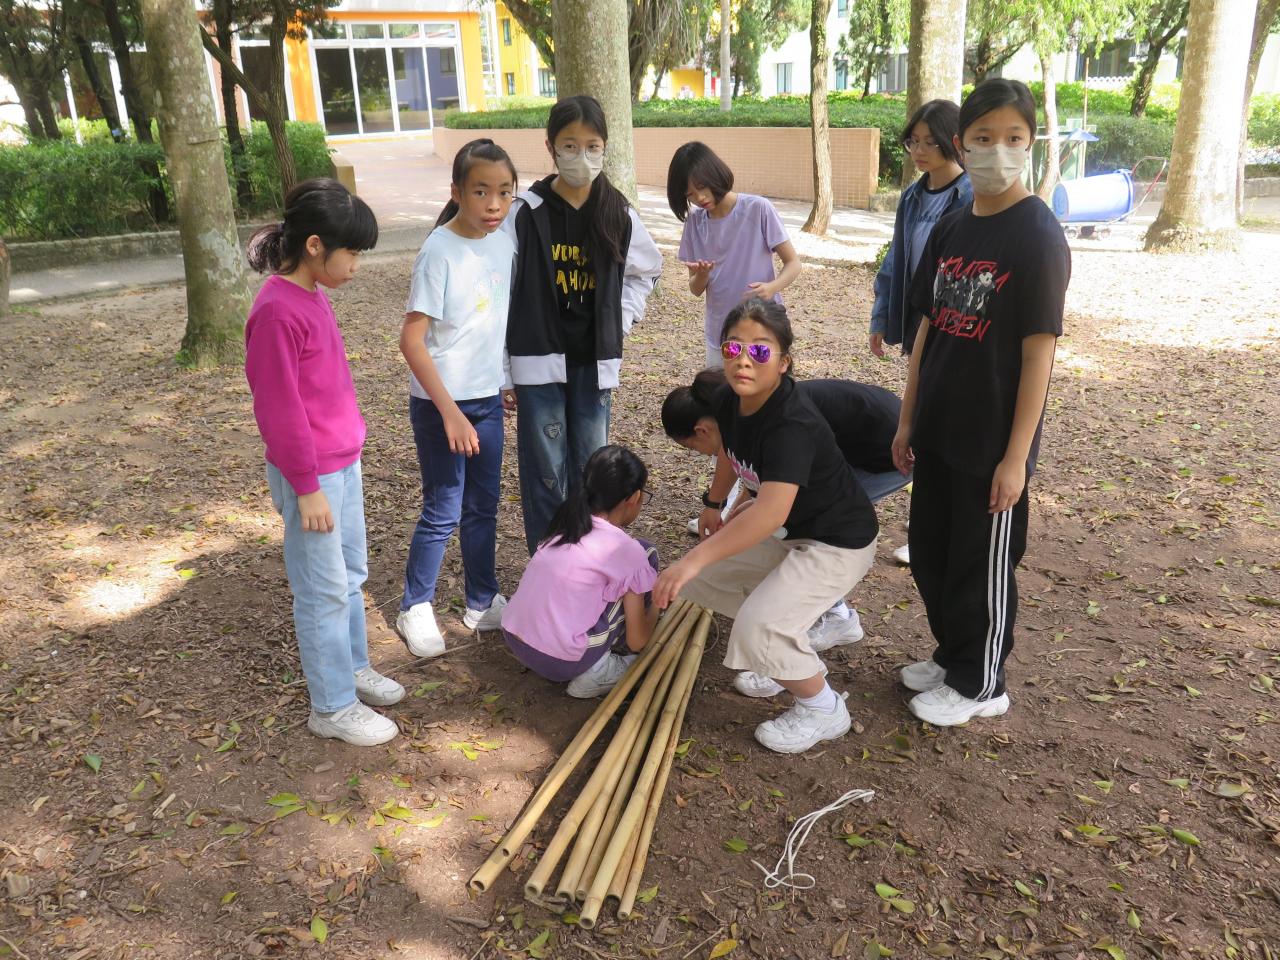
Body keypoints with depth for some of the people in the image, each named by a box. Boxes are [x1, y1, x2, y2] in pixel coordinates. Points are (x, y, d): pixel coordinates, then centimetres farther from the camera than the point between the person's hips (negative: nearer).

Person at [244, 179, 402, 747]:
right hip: (313, 475, -9)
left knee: (352, 574, 20)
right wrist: (307, 487, -16)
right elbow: (280, 411, -21)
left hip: (343, 463, 9)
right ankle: (332, 707, 18)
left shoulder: (312, 295, 7)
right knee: (325, 590, 3)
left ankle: (353, 667, 38)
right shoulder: (277, 311, -22)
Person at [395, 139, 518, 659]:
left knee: (483, 506, 16)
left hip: (487, 400, 6)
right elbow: (411, 340, -20)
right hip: (440, 402, -6)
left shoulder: (504, 244, 1)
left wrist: (507, 382, 15)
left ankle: (482, 601, 32)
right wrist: (450, 411, -23)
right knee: (443, 512, 3)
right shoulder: (439, 251, -18)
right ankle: (415, 608, 22)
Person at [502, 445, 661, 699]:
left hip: (514, 641, 7)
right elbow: (637, 641, -2)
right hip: (561, 661, -7)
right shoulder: (627, 550, -9)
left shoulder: (565, 527, 9)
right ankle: (600, 670, 10)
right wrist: (655, 607, 20)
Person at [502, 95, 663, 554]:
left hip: (595, 360, 3)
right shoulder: (526, 213, -7)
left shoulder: (618, 215, 2)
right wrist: (500, 370, -6)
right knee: (545, 470, 2)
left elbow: (647, 270, 21)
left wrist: (621, 319, 8)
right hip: (539, 359, -3)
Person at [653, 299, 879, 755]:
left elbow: (772, 511, -46)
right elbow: (730, 453, 15)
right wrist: (714, 505, 30)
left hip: (839, 542, -9)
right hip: (791, 534, 9)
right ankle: (792, 659, 26)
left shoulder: (792, 424, -33)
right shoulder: (728, 401, -8)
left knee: (757, 627, -23)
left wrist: (695, 559, -48)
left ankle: (823, 709, 5)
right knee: (702, 579, 10)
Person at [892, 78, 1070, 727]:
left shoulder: (1038, 236, -14)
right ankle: (952, 654, 39)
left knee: (983, 565, 8)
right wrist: (908, 420, 11)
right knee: (928, 552, 17)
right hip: (940, 431, 7)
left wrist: (1016, 456, -17)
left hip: (992, 441, -7)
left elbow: (1039, 352, -15)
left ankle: (980, 684, 27)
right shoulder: (949, 231, 6)